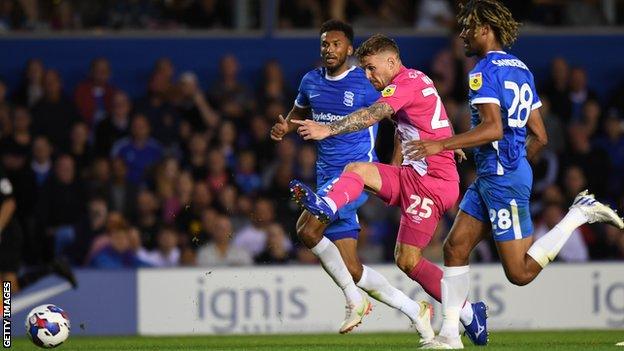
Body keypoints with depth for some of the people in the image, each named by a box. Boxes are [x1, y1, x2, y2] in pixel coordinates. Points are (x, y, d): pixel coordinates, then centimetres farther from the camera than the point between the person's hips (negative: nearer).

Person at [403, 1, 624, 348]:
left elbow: (493, 128, -25)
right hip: (490, 177, 10)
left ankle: (581, 214, -5)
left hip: (502, 177, -10)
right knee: (455, 248, 8)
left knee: (521, 273, -7)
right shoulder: (521, 69, 14)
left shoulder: (484, 71, -13)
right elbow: (540, 136, 16)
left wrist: (441, 145, -23)